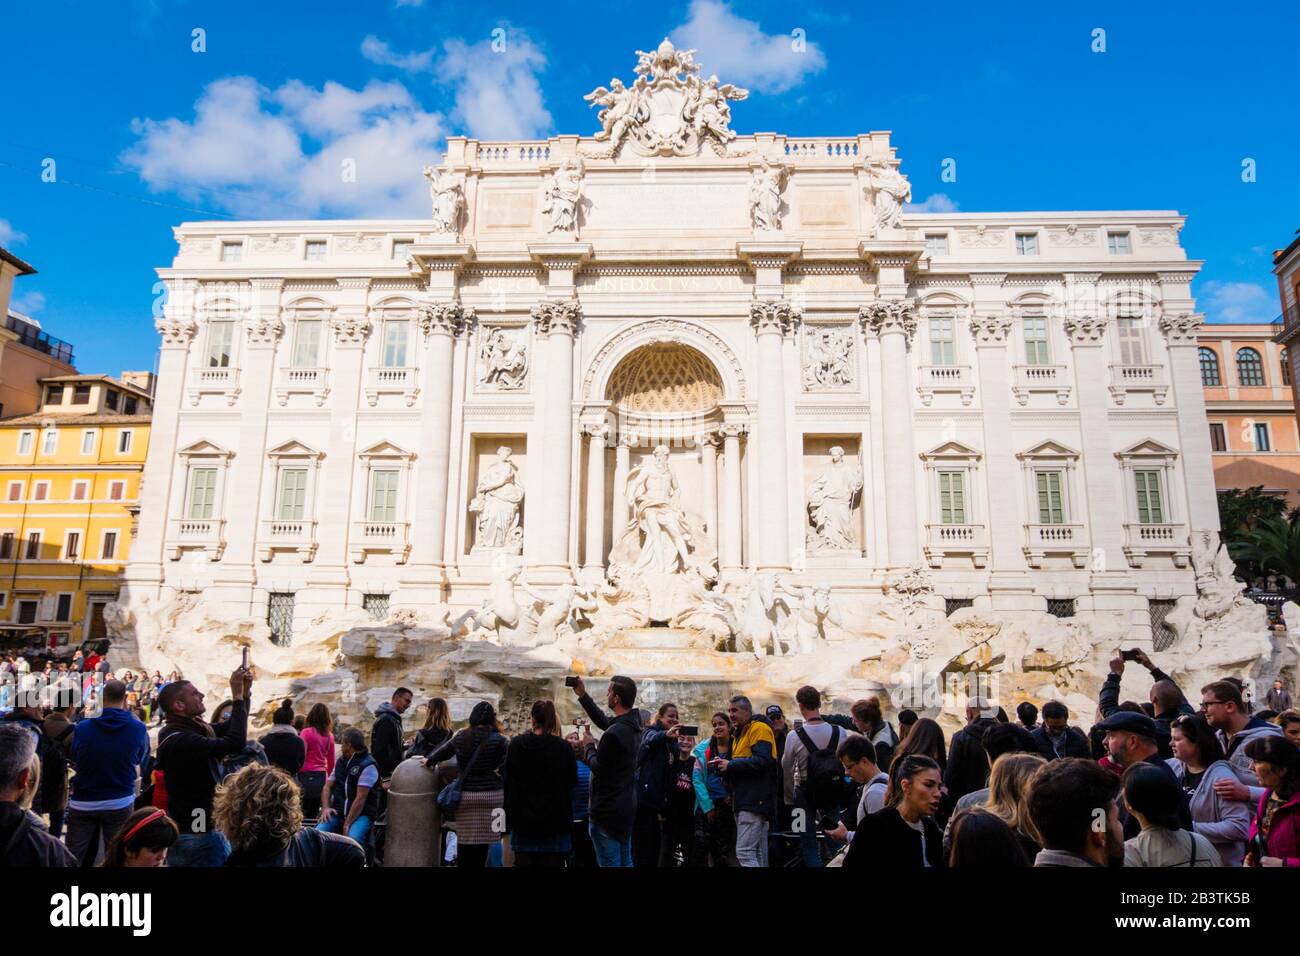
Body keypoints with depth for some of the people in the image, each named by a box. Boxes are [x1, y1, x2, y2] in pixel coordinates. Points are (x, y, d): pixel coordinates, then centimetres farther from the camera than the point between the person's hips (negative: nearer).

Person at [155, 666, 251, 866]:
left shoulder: (192, 728, 4)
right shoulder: (180, 740, -27)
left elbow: (230, 728, 13)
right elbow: (236, 742, -36)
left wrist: (245, 693, -2)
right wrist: (238, 696, -29)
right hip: (199, 833, -10)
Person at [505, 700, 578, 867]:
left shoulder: (517, 744, -7)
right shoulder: (563, 747, -12)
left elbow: (508, 779, -1)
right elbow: (572, 782, -2)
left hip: (523, 819, 2)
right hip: (555, 819, -1)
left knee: (524, 861, 11)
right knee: (552, 861, 4)